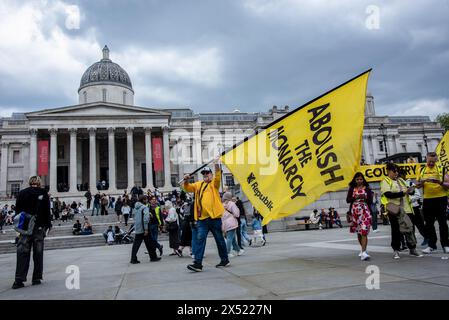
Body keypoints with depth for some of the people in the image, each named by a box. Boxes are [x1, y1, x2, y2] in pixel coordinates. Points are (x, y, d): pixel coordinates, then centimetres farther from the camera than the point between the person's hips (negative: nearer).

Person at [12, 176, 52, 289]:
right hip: (39, 227, -1)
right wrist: (48, 225, 6)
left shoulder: (22, 193, 4)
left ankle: (19, 280, -4)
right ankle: (37, 278, 10)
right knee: (38, 253, 6)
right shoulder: (43, 194, -1)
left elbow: (17, 210, 6)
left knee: (22, 253, 3)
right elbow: (47, 212, -2)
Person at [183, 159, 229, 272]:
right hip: (202, 218, 3)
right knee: (200, 239, -5)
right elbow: (188, 188, 9)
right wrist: (186, 181, -12)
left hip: (214, 216, -3)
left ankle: (225, 260, 25)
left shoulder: (214, 183, 3)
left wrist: (217, 166, -33)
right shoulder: (198, 185, 16)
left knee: (219, 239, 9)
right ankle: (198, 263, -5)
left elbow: (218, 177, -16)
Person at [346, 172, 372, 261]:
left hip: (365, 212, -3)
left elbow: (371, 200, 2)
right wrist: (355, 197, -13)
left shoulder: (367, 188, 5)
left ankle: (364, 252, -18)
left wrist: (365, 198, -18)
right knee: (358, 232, 12)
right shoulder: (352, 189, 9)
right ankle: (363, 249, 31)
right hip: (355, 212, 3)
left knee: (364, 232, -14)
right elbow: (347, 200, 3)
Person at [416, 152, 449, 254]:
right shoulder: (422, 170, 9)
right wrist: (423, 181, -12)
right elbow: (417, 185, 8)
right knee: (429, 224, 7)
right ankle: (432, 245, 15)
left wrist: (440, 182, -24)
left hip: (440, 199, -3)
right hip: (427, 200, 3)